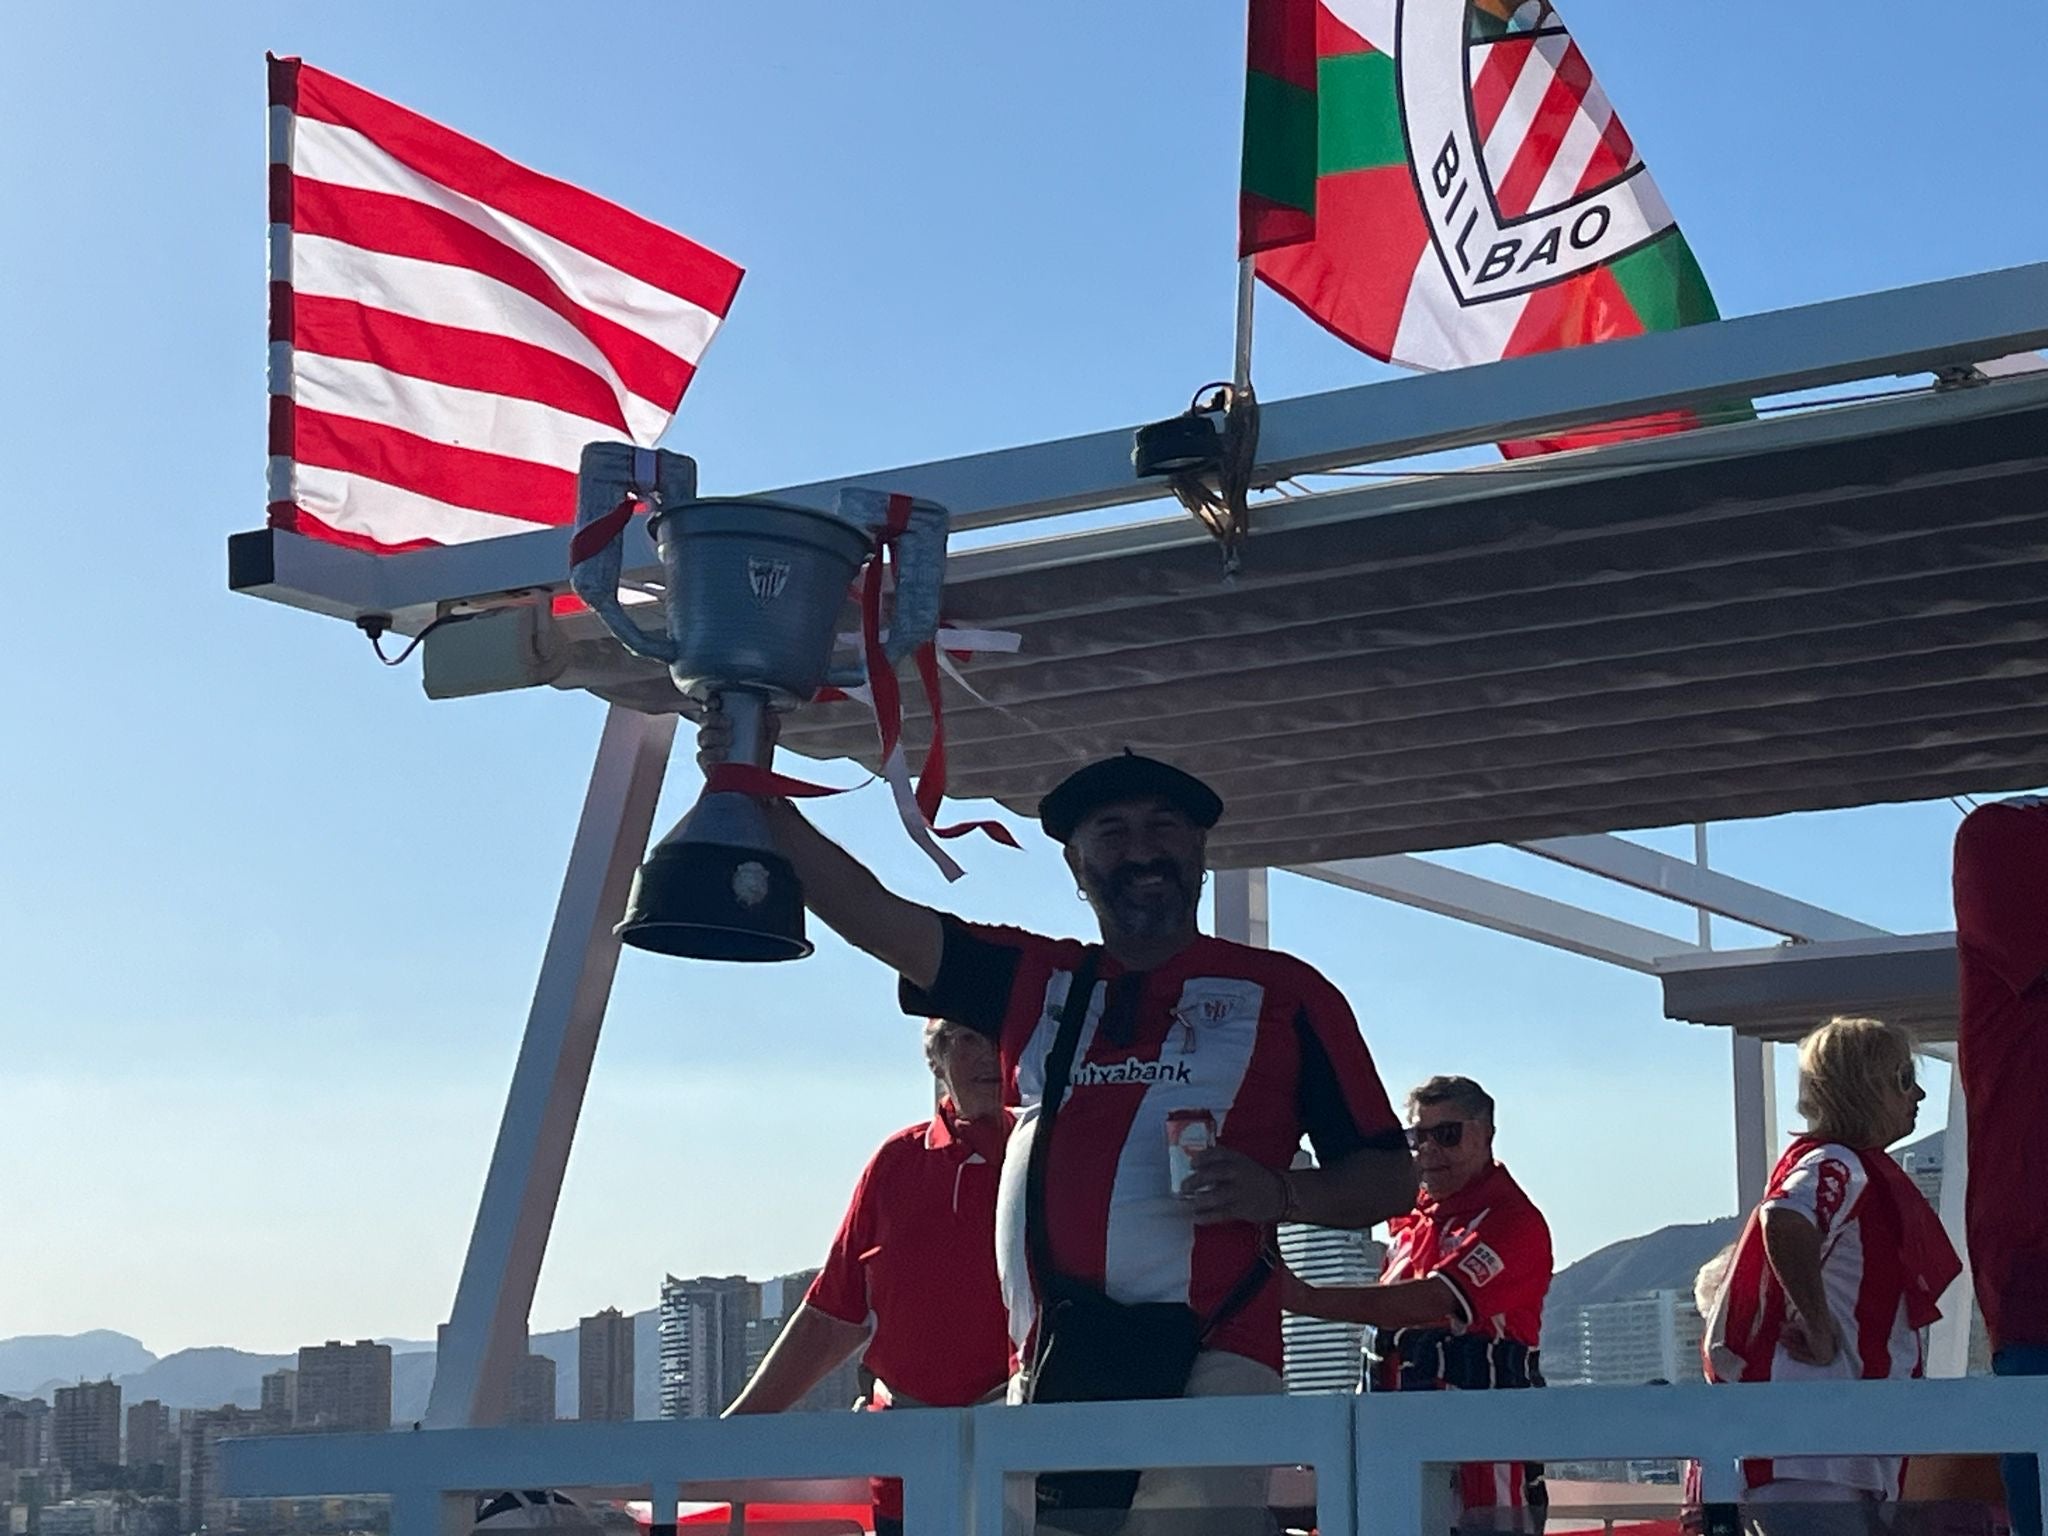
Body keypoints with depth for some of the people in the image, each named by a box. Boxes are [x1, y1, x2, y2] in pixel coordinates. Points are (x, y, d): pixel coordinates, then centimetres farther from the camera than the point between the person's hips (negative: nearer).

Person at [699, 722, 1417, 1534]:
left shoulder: (1282, 992, 11)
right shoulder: (1032, 981, 21)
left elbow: (1389, 1178, 10)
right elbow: (872, 916, 15)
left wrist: (1280, 1193, -9)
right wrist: (759, 797, 8)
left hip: (1207, 1373, -4)